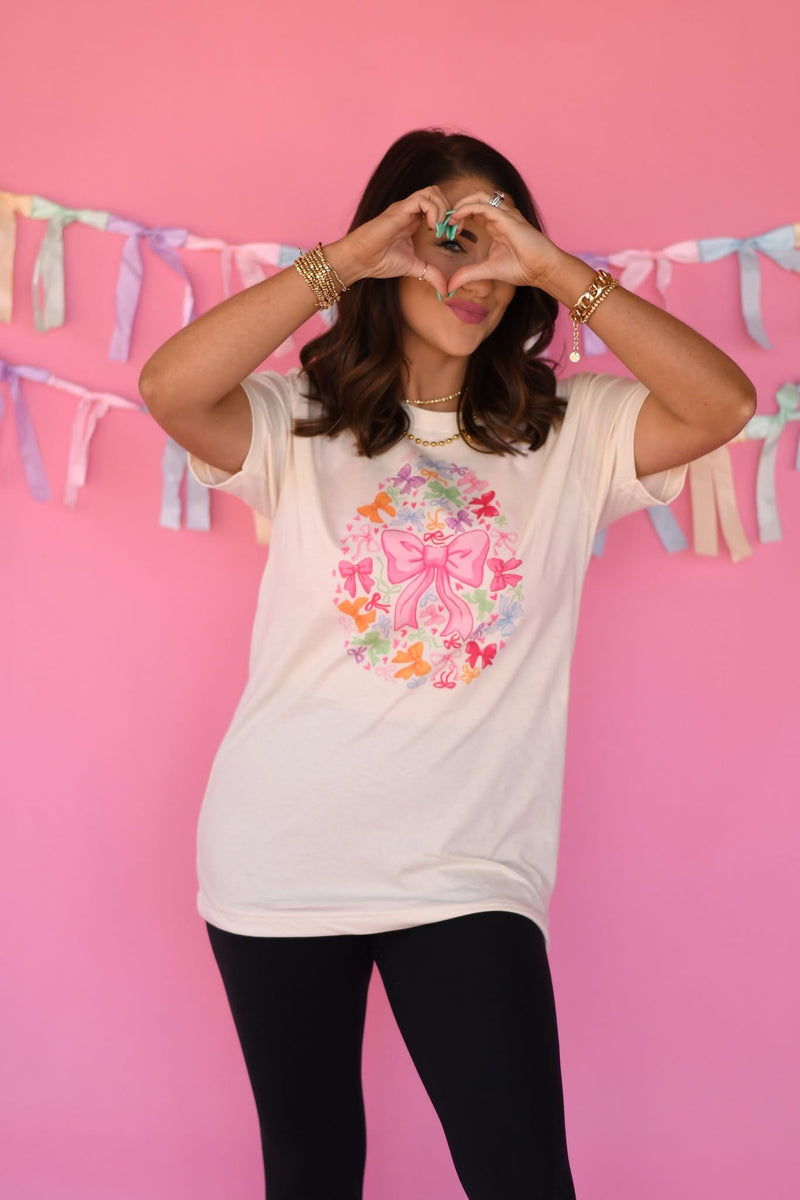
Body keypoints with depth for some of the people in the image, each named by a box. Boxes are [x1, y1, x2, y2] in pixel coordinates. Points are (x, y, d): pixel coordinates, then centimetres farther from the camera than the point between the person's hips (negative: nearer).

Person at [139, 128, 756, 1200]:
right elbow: (171, 389, -18)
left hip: (468, 870, 0)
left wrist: (556, 270, -16)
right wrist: (343, 261, -19)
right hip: (281, 862, 1)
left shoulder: (569, 431, 4)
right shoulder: (301, 422, 1)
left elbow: (723, 403, -12)